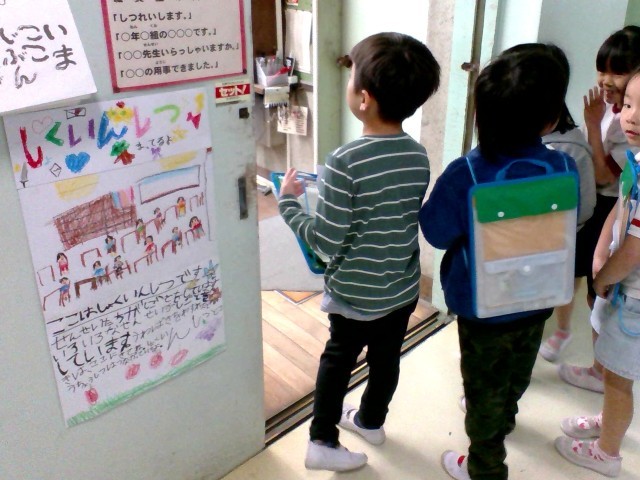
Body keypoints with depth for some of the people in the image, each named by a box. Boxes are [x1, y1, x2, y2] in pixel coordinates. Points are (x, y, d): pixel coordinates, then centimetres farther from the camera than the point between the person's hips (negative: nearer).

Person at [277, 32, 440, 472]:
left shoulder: (345, 162, -26)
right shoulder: (418, 155, -6)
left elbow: (326, 241, -22)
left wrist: (288, 201, -8)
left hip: (356, 294, -5)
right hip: (404, 289, 5)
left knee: (337, 361, 18)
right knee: (386, 359, 24)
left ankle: (324, 441, 30)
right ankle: (371, 421, 47)